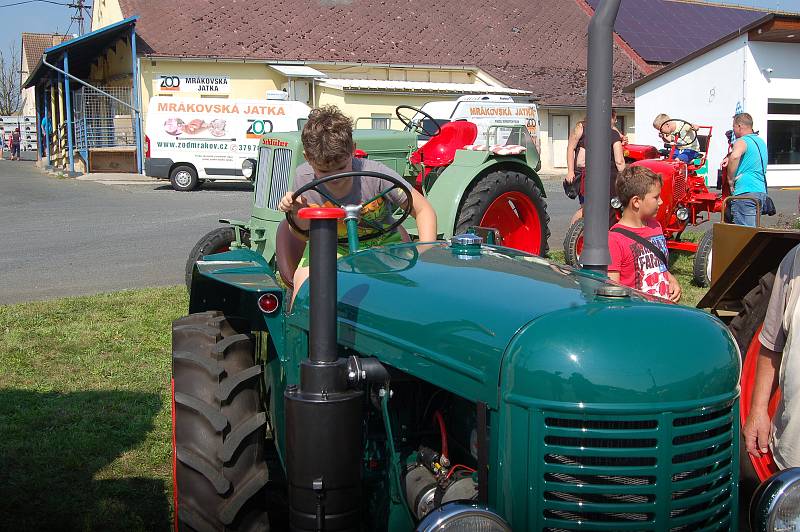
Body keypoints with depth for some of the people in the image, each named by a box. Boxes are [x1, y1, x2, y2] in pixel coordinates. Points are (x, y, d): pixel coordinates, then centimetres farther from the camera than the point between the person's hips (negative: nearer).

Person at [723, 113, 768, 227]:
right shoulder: (761, 141, 19)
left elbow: (735, 156, -31)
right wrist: (729, 158, 22)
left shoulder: (742, 141, -9)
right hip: (761, 190, 9)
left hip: (745, 191, -9)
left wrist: (730, 180, -19)